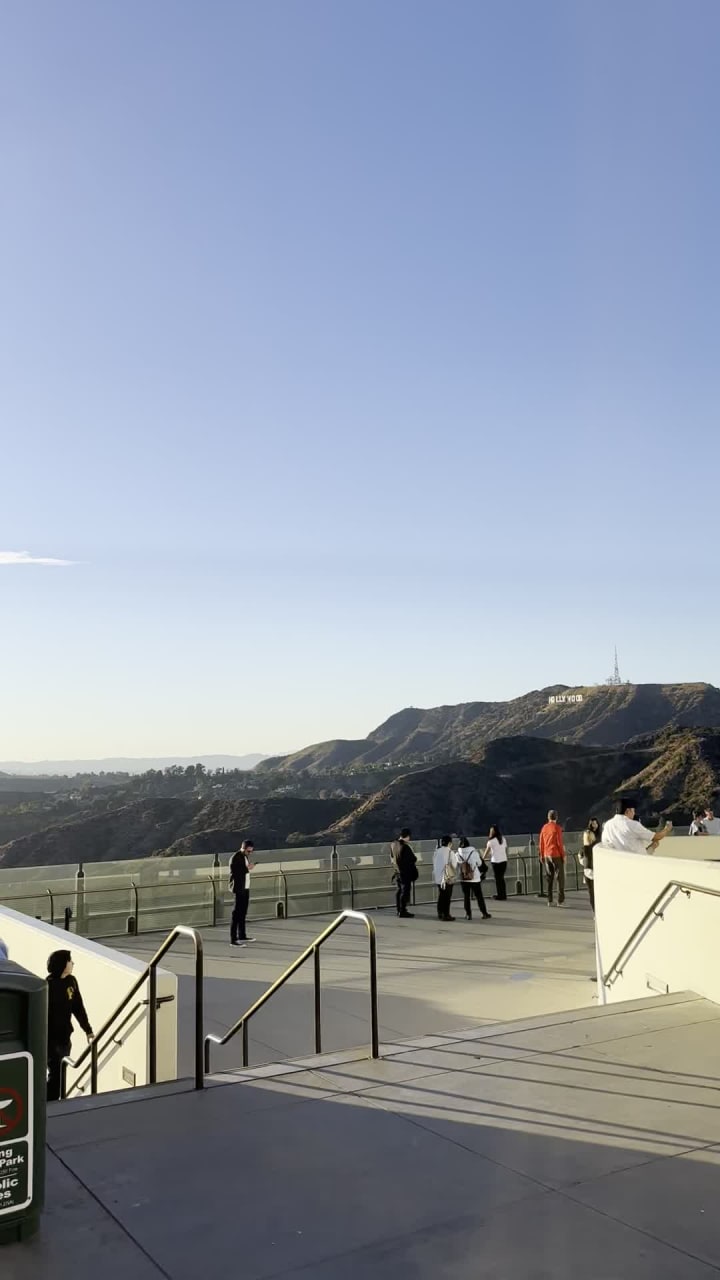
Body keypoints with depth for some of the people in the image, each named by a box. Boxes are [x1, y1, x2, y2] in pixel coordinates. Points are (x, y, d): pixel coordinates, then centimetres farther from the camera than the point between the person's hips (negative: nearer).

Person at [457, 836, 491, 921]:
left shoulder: (457, 855, -9)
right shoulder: (474, 853, -10)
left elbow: (456, 866, 0)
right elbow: (480, 864, 3)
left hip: (463, 879, 1)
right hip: (475, 878, -1)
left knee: (466, 897, 11)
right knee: (479, 896, 9)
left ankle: (468, 914, 12)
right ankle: (484, 914, 15)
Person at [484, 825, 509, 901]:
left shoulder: (491, 841, -7)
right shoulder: (503, 839, 8)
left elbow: (487, 851, 1)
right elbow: (506, 850, 8)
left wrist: (483, 858, 16)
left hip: (496, 862, -5)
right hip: (504, 861, 5)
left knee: (498, 879, 2)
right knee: (501, 878, 14)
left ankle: (500, 896, 4)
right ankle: (503, 895, 17)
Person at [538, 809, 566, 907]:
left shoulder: (544, 828, 7)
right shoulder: (557, 827, -9)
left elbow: (541, 843, 9)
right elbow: (560, 843, -12)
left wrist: (541, 855, 16)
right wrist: (563, 855, -5)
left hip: (546, 855, 5)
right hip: (556, 855, -5)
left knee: (550, 877, 10)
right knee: (560, 877, 0)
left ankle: (550, 901, 8)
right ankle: (561, 900, -5)